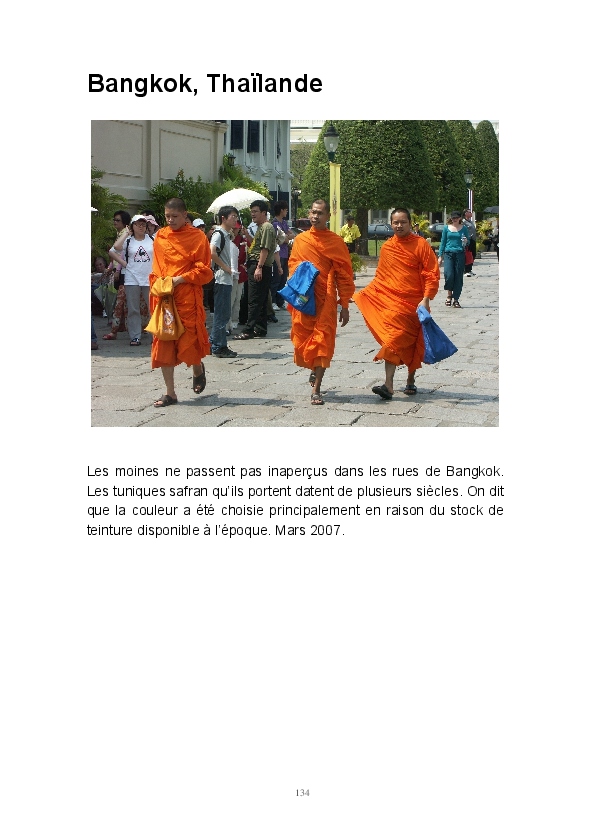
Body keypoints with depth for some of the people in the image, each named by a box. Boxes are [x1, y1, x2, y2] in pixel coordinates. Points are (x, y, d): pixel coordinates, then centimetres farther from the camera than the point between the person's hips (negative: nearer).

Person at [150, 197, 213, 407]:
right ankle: (170, 393, 9)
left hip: (188, 297, -4)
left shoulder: (197, 236, -3)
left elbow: (204, 270, -6)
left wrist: (180, 279, -15)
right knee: (163, 344, 2)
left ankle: (198, 370, 33)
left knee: (190, 340, -3)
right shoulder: (160, 237, 10)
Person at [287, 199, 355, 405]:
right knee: (302, 340, 8)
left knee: (322, 341, -7)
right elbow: (292, 267, 18)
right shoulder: (300, 240, 10)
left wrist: (344, 305, -2)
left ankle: (316, 390, -5)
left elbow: (344, 275, 1)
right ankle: (314, 370, 38)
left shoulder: (336, 242, 1)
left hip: (326, 300, -3)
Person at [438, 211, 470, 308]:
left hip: (460, 254, 0)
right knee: (449, 275, -15)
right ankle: (449, 295, 8)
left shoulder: (463, 228, 7)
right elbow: (443, 242, 12)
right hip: (448, 254, 0)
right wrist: (440, 256, 8)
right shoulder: (446, 228, 9)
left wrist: (466, 242, -12)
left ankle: (456, 299, 7)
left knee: (458, 277, -1)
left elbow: (468, 242, 12)